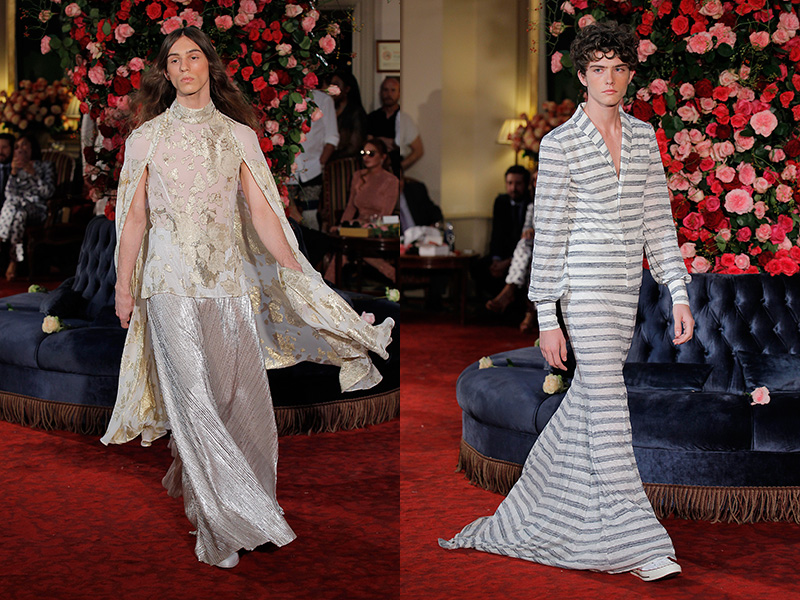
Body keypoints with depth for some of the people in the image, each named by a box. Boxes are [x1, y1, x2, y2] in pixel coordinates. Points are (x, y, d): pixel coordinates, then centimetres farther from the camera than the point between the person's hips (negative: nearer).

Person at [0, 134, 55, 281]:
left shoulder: (46, 166, 14)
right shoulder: (17, 168, 24)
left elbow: (48, 192, -3)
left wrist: (32, 173, -9)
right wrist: (13, 172, -3)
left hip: (37, 210, -3)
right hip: (17, 206, 3)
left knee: (19, 212, -37)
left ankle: (13, 260, -36)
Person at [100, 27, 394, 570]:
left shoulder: (238, 135, 8)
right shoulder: (148, 137, 6)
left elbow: (261, 212, 5)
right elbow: (134, 216, 8)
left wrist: (298, 275, -1)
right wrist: (124, 286, 6)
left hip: (231, 279, 2)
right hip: (172, 281, -2)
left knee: (239, 392, 2)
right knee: (194, 397, -7)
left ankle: (193, 474, 26)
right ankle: (224, 524, 1)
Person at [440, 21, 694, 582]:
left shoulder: (644, 137, 9)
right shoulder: (560, 144, -7)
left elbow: (658, 222, 10)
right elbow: (549, 235, -7)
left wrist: (679, 295, 4)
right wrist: (548, 319, -9)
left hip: (626, 289, 6)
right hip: (585, 285, -6)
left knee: (587, 400, 13)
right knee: (608, 408, -9)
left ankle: (534, 509, 30)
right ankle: (639, 544, -8)